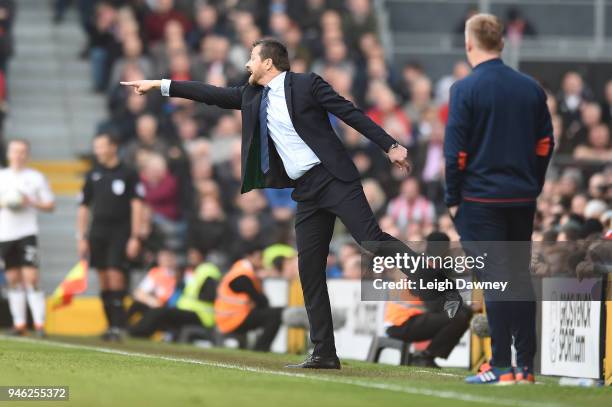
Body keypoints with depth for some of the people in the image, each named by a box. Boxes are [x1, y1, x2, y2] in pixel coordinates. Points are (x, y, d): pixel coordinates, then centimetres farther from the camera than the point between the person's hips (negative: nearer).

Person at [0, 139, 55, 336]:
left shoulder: (36, 177, 5)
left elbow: (50, 205, 6)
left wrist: (30, 202, -10)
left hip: (27, 233, -3)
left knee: (31, 277, -13)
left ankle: (39, 323, -13)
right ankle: (19, 323, 10)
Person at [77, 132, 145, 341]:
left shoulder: (128, 174, 1)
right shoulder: (93, 175, 13)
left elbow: (136, 206, -2)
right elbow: (83, 208, 16)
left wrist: (135, 237, -8)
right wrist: (81, 238, 9)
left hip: (120, 232, -4)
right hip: (98, 232, 4)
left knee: (116, 275, -13)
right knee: (103, 279, 3)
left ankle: (119, 326, -12)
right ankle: (111, 325, 9)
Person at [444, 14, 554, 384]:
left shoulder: (466, 89, -9)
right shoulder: (531, 88, 6)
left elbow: (456, 150, -10)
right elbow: (545, 144, 10)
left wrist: (453, 199, -2)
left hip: (481, 198, -5)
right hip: (523, 199, 5)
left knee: (494, 280, -4)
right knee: (521, 277, 11)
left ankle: (502, 367, -6)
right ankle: (526, 366, 12)